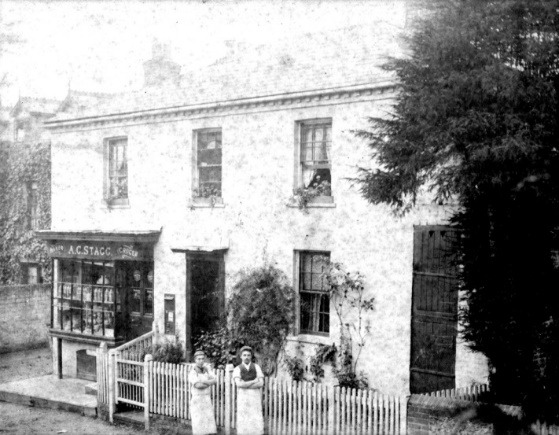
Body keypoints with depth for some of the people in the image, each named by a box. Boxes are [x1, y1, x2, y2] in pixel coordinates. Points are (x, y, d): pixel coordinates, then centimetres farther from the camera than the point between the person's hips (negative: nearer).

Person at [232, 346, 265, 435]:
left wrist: (245, 385, -13)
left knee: (256, 421, -2)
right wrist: (254, 381, -13)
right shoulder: (237, 369, 0)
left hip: (255, 397, 1)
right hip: (243, 398, -1)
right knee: (243, 422, -2)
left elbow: (261, 383, -6)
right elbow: (239, 384, -16)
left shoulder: (256, 367, 5)